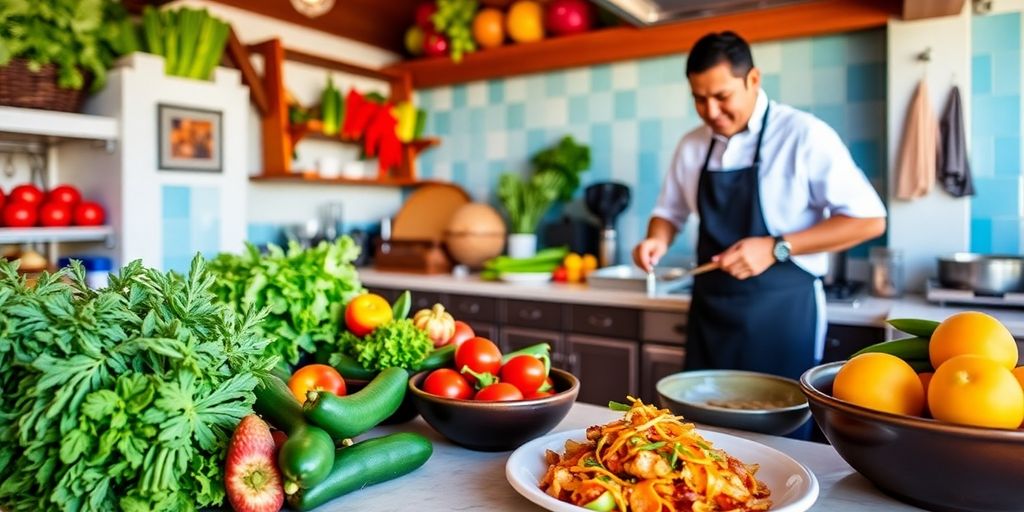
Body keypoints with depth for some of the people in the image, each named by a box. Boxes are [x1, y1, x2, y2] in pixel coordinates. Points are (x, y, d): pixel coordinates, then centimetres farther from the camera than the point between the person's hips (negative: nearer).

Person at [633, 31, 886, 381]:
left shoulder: (804, 135, -10)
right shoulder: (692, 146, 6)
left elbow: (868, 220, -11)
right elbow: (670, 211, 19)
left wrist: (776, 248, -19)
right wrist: (658, 240, -4)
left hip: (781, 312, -4)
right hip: (710, 312, 5)